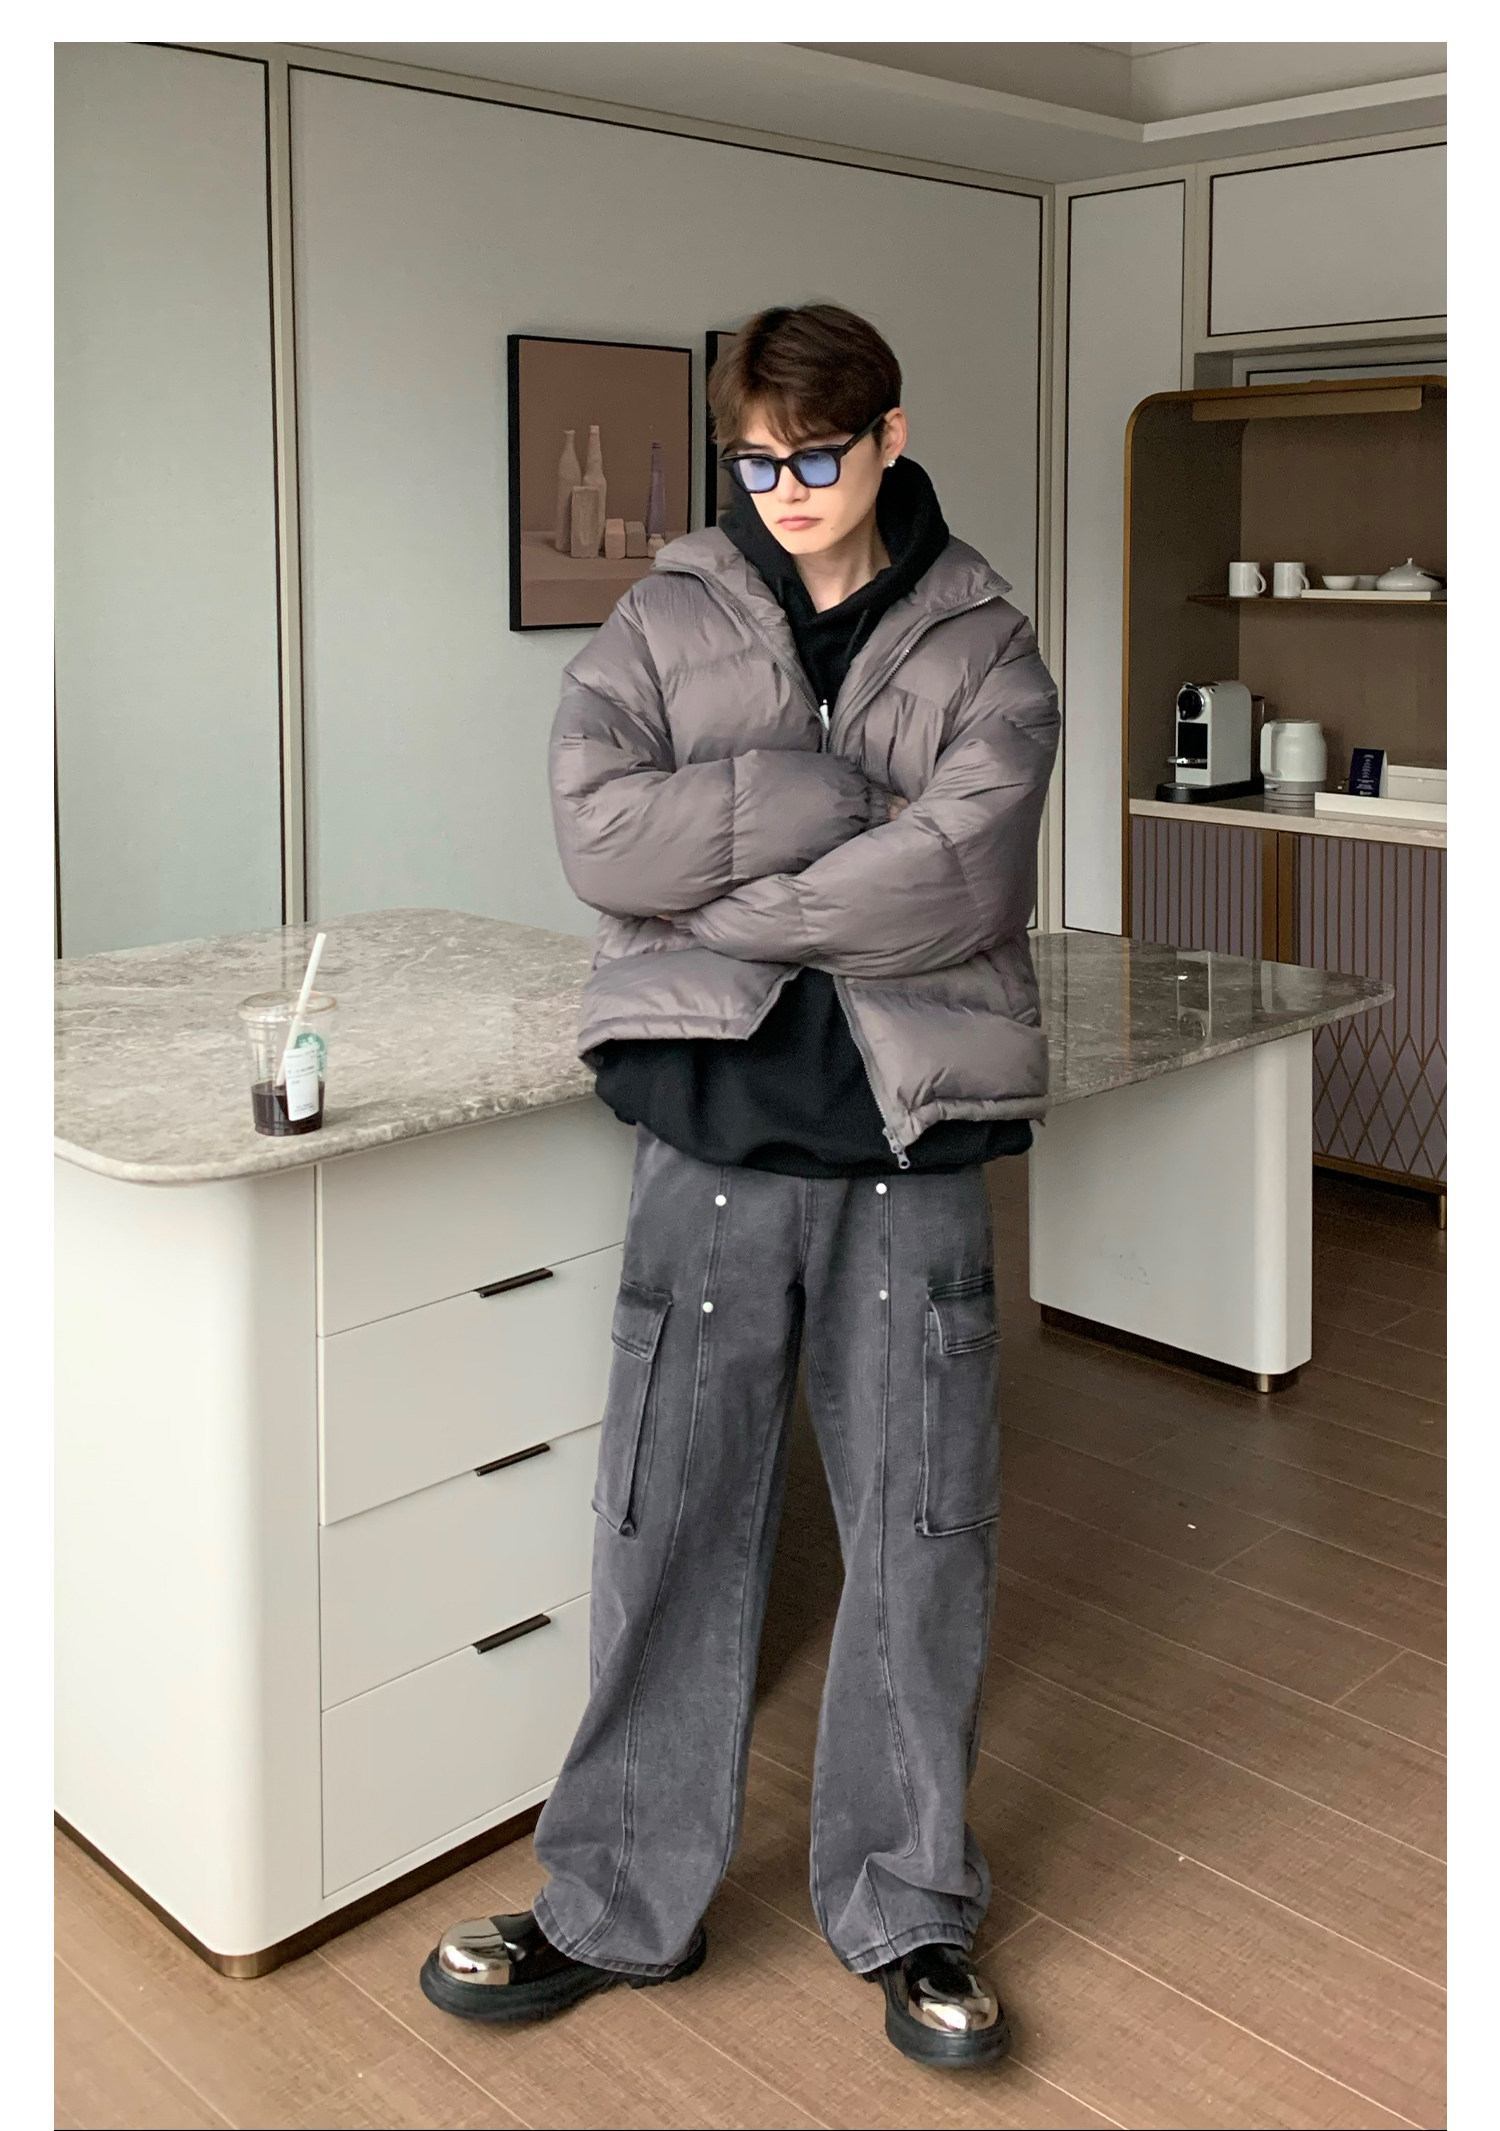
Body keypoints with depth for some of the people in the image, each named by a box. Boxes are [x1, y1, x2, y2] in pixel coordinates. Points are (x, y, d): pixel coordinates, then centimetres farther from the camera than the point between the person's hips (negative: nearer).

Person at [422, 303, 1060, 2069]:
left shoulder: (981, 642, 5)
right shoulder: (665, 621, 7)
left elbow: (965, 878, -12)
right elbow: (598, 830, -10)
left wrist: (719, 891, -10)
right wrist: (836, 802, -13)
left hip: (912, 1141, 0)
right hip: (712, 1136, 0)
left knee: (923, 1531, 8)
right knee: (672, 1526, 6)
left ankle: (904, 1909, 26)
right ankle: (619, 1904, 23)